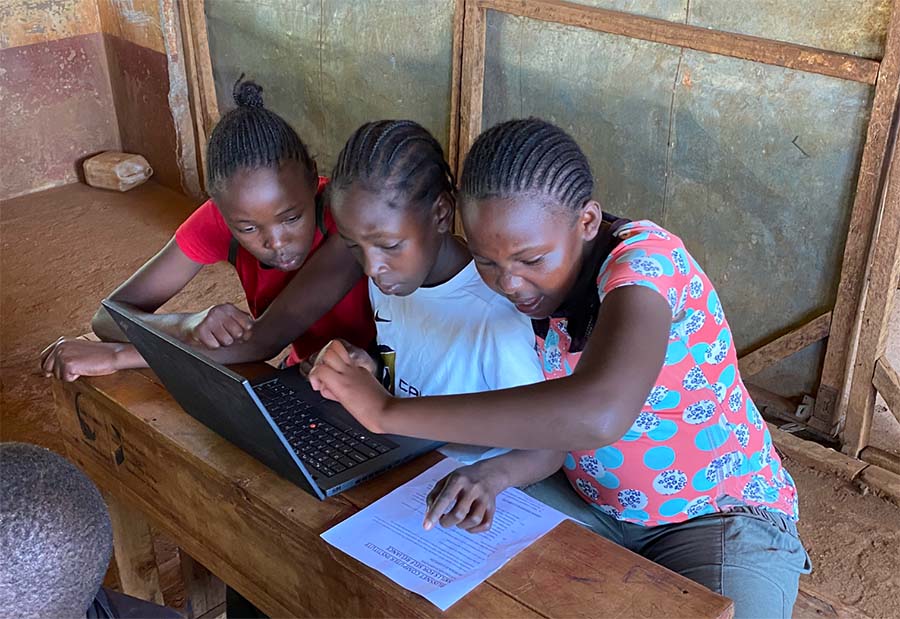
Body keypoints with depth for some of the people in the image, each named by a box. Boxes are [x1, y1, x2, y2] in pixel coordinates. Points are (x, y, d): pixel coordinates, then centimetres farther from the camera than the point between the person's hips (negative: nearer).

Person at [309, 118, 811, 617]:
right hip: (594, 502, 4)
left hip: (722, 516, -3)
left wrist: (389, 411, -43)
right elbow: (561, 427, -8)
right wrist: (498, 472, -31)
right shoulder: (533, 284, -8)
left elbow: (598, 416, -48)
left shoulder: (645, 258, -29)